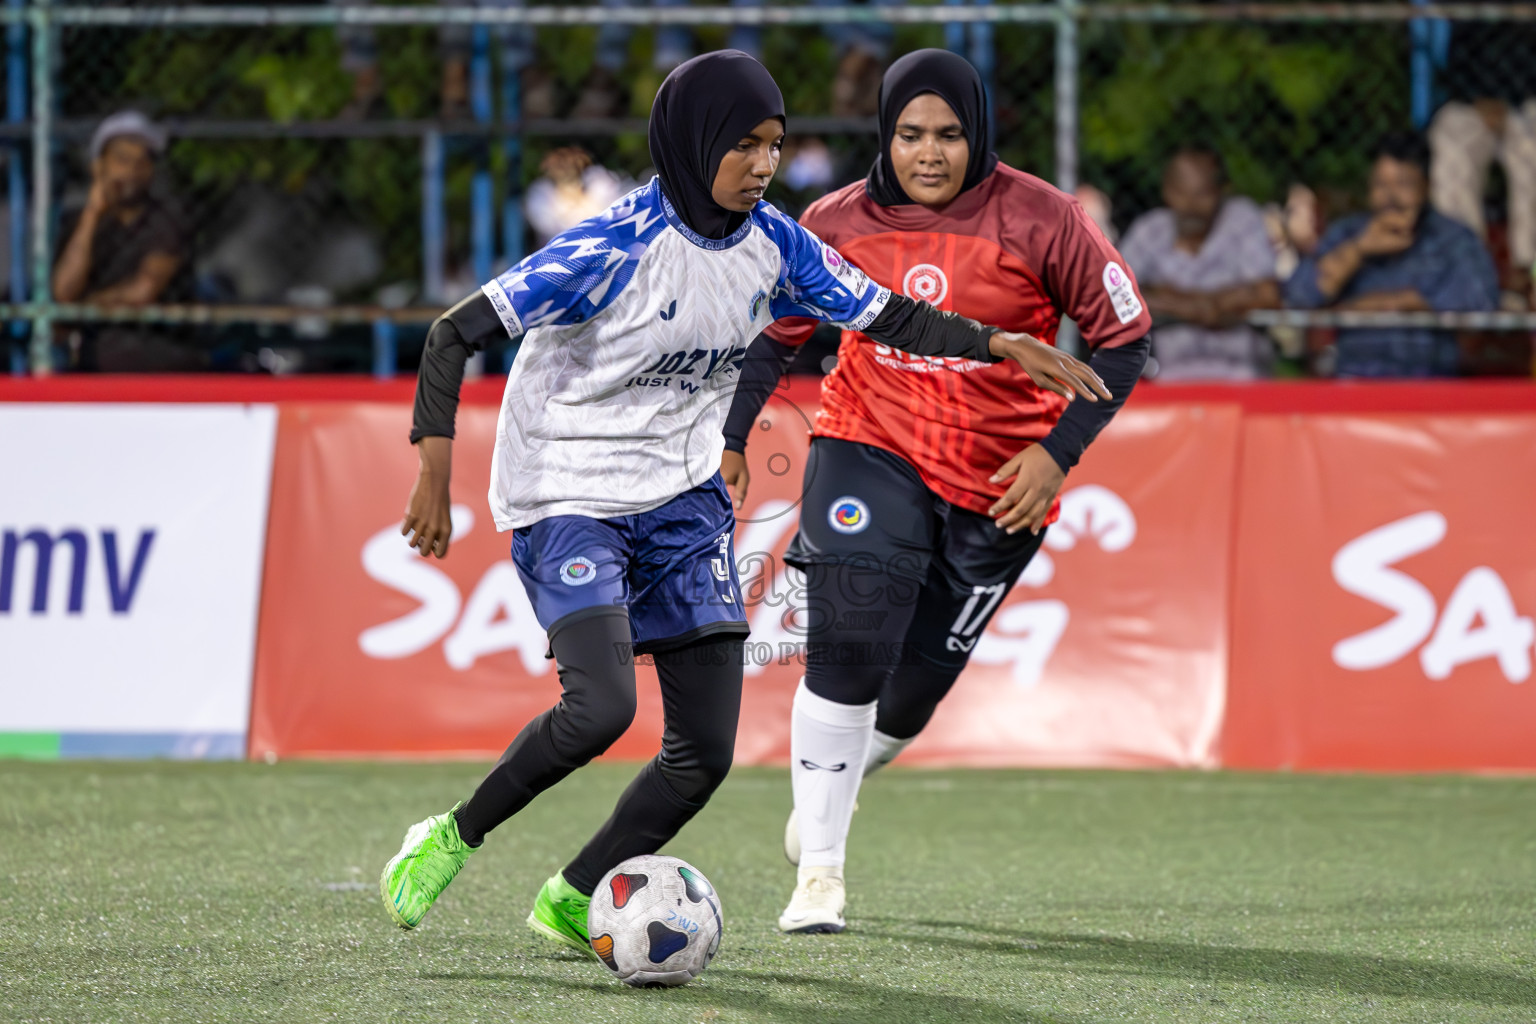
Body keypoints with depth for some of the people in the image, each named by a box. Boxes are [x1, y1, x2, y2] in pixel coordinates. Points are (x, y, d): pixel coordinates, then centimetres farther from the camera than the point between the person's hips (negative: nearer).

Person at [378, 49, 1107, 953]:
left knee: (707, 752, -1)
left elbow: (889, 316, 8)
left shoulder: (773, 246, -1)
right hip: (569, 498, -6)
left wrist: (1002, 345, -7)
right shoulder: (617, 250, -21)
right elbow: (455, 334, -20)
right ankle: (453, 838, -2)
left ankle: (571, 904, 19)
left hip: (681, 504, 6)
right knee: (602, 706, -26)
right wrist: (436, 473, -27)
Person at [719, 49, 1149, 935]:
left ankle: (841, 784, 38)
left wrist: (1059, 452, -13)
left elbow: (1124, 338, -5)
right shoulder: (839, 224, -4)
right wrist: (731, 437, 1)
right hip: (870, 449, 0)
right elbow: (776, 333, 11)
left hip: (999, 481, 0)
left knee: (920, 676, 5)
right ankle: (820, 866, -11)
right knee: (847, 645, -19)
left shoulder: (1039, 220, -11)